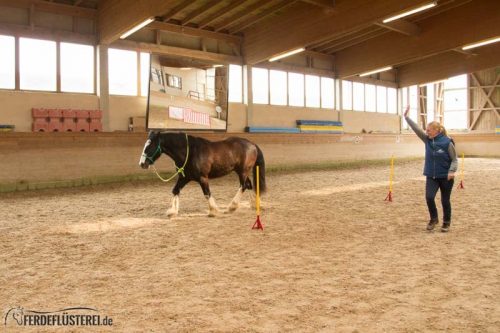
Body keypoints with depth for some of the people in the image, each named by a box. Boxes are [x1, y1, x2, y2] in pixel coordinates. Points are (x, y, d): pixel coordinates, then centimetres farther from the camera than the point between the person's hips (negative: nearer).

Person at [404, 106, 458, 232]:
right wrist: (406, 117, -13)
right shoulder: (427, 140, -1)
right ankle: (434, 219, 13)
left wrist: (452, 171, -23)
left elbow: (454, 160, -8)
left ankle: (446, 223, 27)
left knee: (445, 201, 7)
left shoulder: (447, 142, -14)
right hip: (431, 176, 4)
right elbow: (417, 129, -7)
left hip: (445, 177, -3)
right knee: (429, 197, -11)